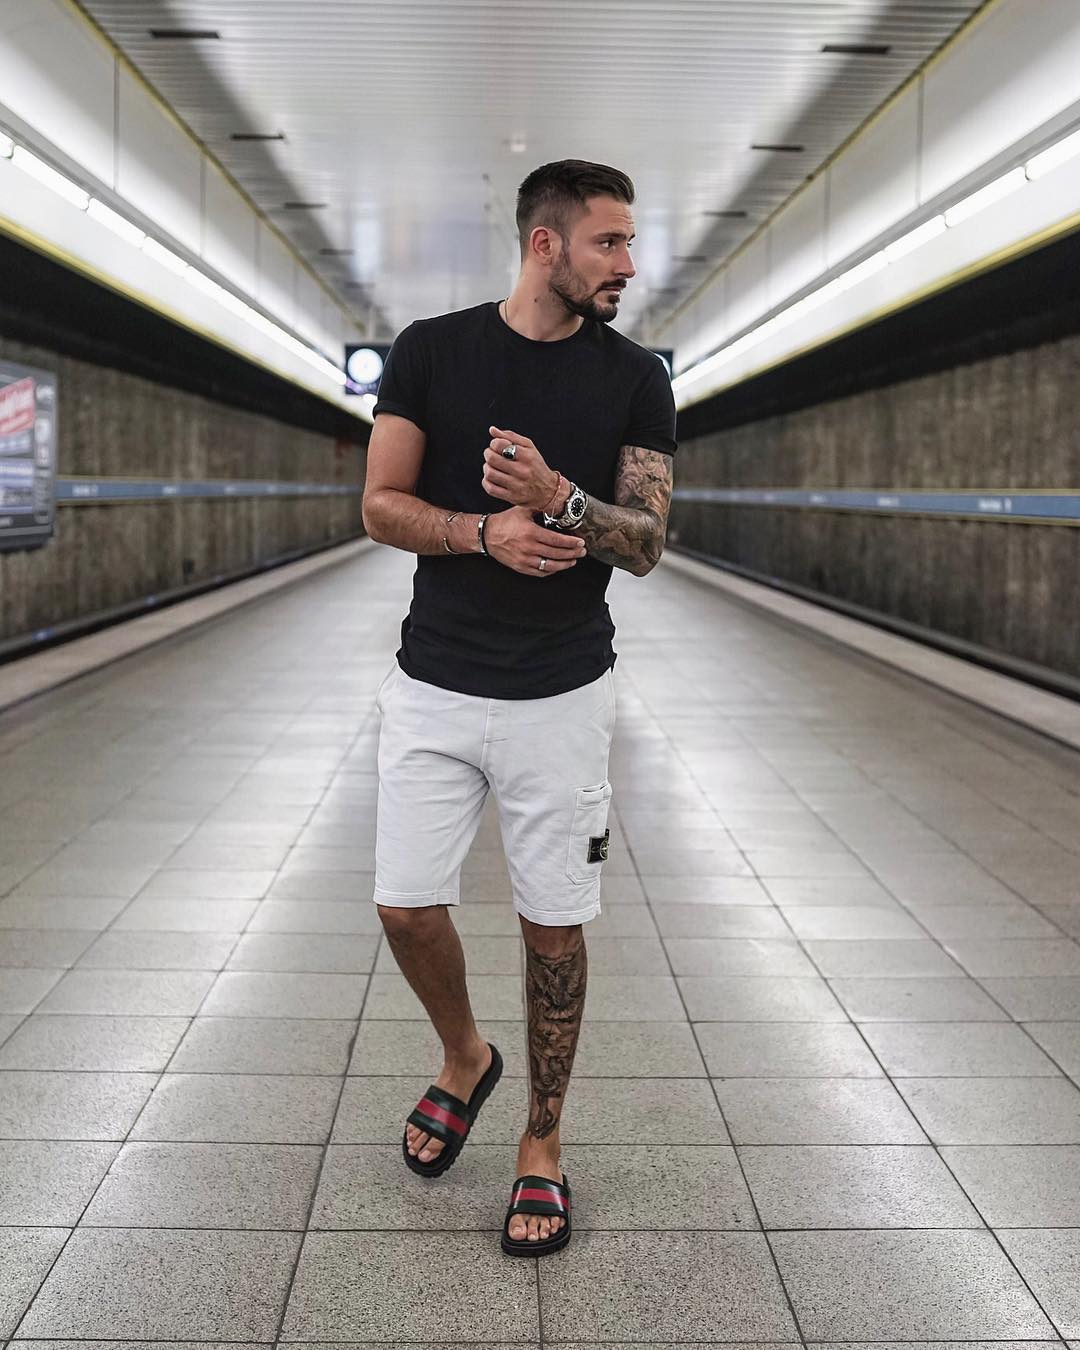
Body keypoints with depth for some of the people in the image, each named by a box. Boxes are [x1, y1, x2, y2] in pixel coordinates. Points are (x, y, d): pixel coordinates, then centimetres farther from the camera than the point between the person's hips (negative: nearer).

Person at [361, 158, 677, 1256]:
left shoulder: (634, 377, 1)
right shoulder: (431, 350, 1)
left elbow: (645, 542, -3)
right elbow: (380, 506, -1)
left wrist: (558, 497, -22)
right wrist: (485, 529, -19)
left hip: (561, 697, 0)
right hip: (433, 685, 1)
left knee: (555, 923, 5)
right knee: (407, 907, 3)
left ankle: (541, 1143, 22)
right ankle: (464, 1058, 34)